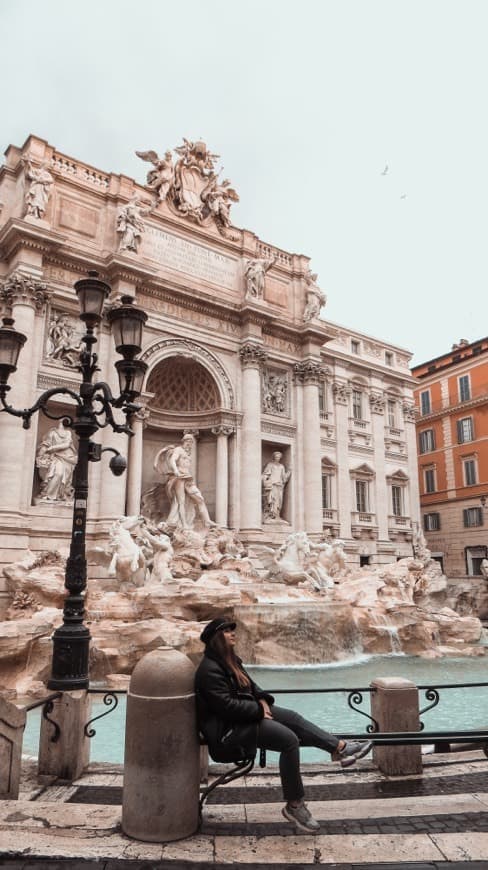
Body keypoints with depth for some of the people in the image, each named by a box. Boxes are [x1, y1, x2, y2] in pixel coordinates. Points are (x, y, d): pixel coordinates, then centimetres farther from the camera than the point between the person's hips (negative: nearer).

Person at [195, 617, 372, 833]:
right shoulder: (209, 669, -20)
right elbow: (227, 705, -25)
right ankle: (294, 805, -10)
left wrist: (263, 700, 1)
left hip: (248, 714, 10)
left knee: (293, 717, -4)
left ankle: (340, 747, -4)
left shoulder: (230, 660, 12)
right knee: (289, 739, -20)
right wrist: (259, 710, -17)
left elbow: (250, 685, 21)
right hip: (230, 728, -10)